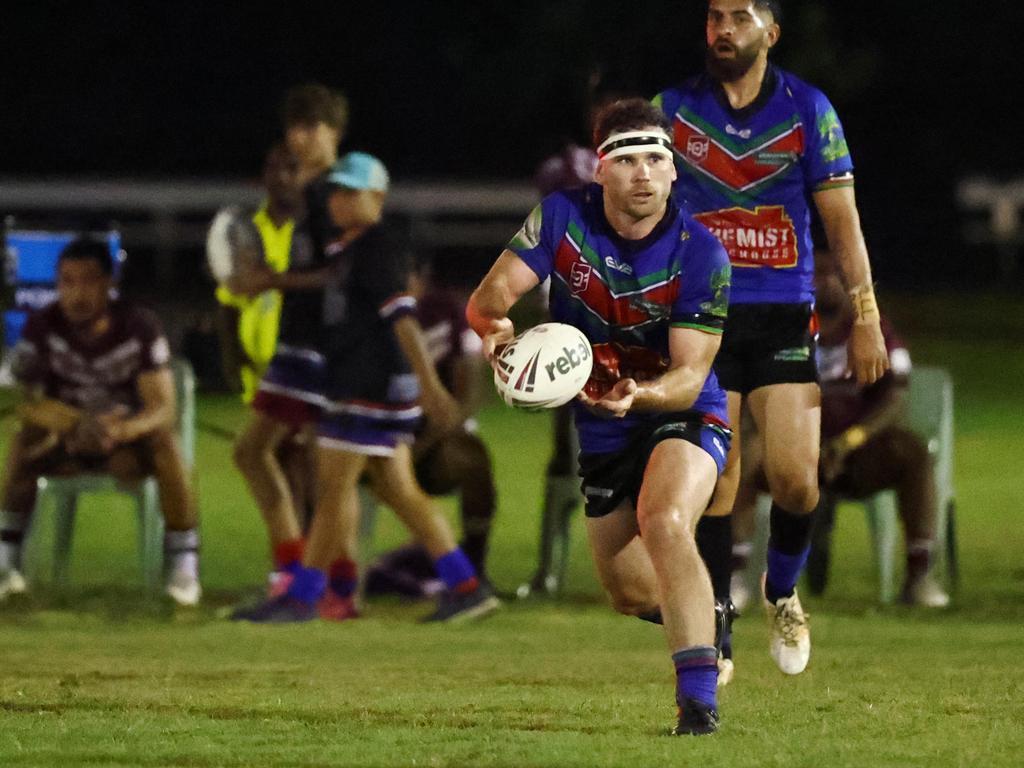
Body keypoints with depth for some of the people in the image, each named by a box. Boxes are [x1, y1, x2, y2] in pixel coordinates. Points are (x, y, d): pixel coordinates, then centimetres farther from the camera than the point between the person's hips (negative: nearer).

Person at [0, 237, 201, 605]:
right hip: (65, 444, 1)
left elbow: (162, 408, -19)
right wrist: (79, 426, -38)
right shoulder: (42, 326, -12)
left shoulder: (140, 327, -14)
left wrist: (120, 430, -42)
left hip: (128, 440, 0)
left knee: (165, 441, -34)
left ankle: (182, 562, -20)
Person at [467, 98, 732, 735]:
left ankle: (699, 697, -35)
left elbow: (689, 377, -22)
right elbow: (489, 298, -14)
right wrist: (496, 325, -39)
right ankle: (708, 614, 48)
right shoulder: (562, 218, -12)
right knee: (632, 593, 12)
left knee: (664, 522, -35)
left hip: (683, 417, -5)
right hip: (600, 432, 5)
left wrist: (639, 393, -43)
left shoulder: (700, 254, -22)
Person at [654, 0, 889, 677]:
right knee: (713, 482, -5)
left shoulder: (807, 111, 3)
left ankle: (782, 592, 19)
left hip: (785, 316, 0)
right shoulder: (673, 110, 5)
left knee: (795, 476, -9)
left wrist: (866, 318, -1)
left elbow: (842, 219, 4)